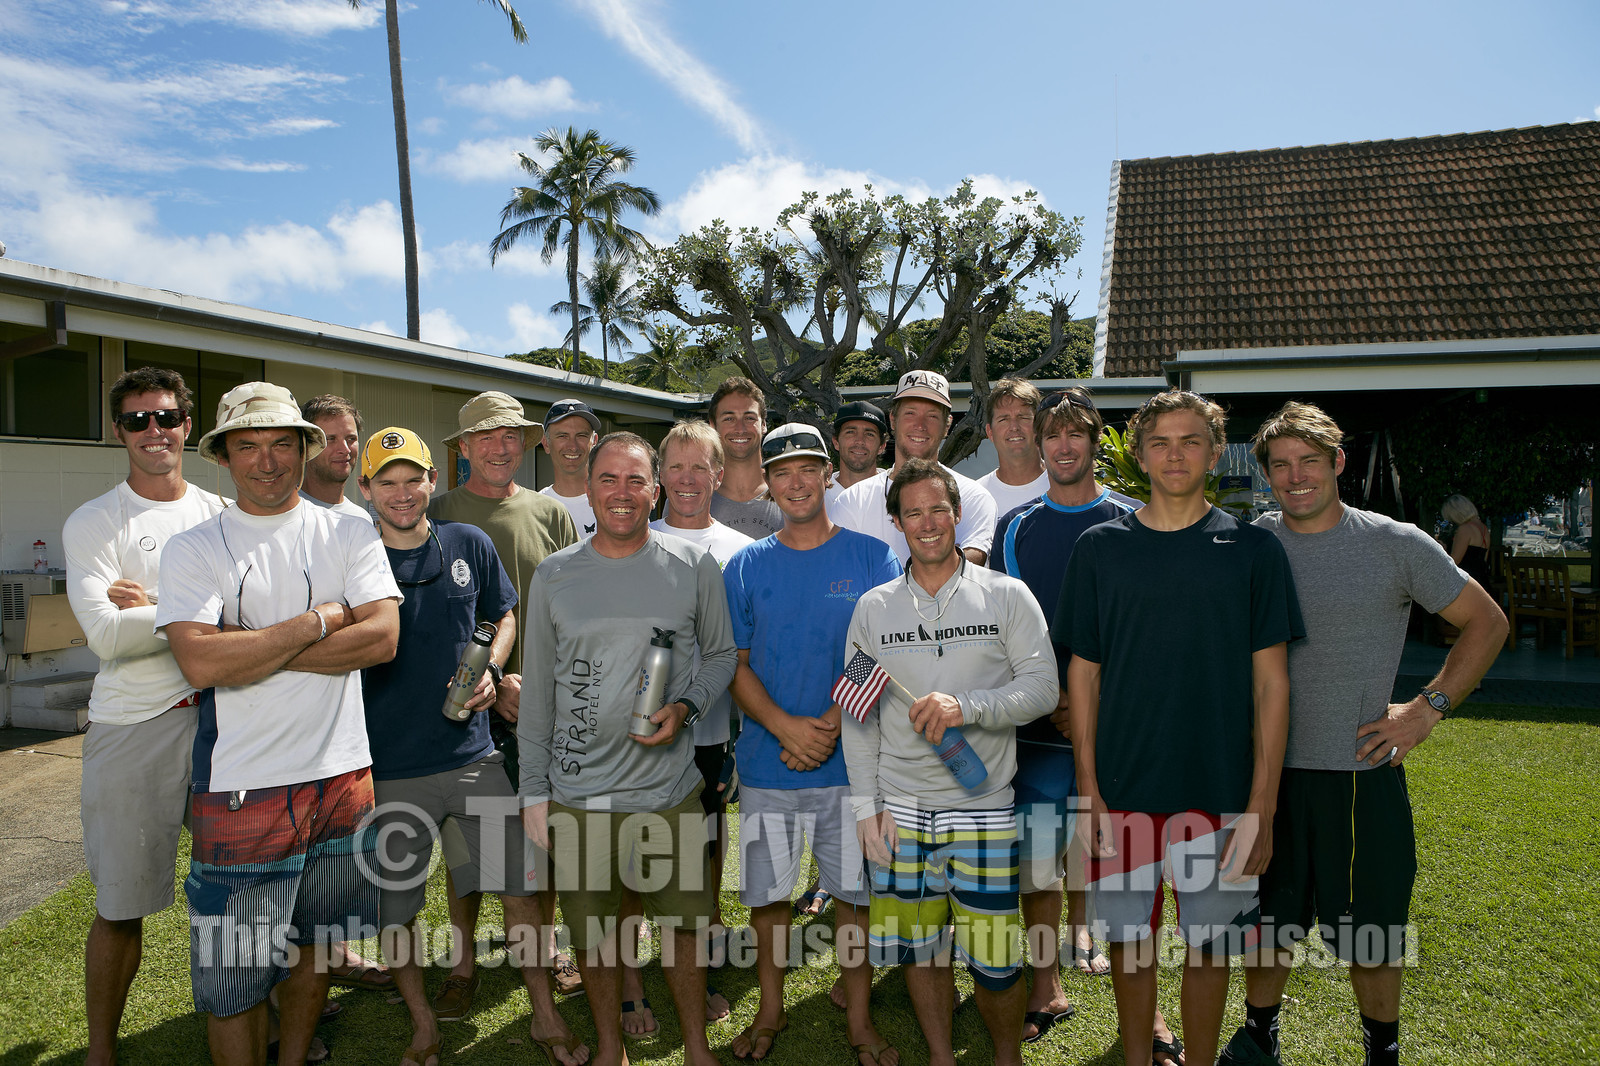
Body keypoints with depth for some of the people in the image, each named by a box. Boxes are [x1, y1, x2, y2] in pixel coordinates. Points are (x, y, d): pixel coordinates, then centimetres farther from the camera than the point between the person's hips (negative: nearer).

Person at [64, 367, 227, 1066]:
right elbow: (105, 634, -13)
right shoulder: (92, 524, 0)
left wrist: (151, 605, -10)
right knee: (120, 904, 6)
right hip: (132, 726, -2)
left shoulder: (223, 516, 9)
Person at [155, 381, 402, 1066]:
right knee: (232, 975, 6)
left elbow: (381, 637, -11)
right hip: (241, 788, -2)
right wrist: (320, 621, -13)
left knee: (314, 944, 19)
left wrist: (251, 645, -14)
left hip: (341, 775, 3)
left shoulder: (348, 536, 3)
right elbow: (201, 662, -16)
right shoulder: (192, 548, -2)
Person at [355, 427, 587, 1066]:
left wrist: (489, 670, -3)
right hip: (388, 767, -1)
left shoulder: (469, 545, 2)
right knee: (395, 908, 13)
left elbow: (505, 616, 15)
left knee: (520, 887, 5)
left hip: (472, 754, 1)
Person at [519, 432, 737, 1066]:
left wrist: (685, 707, -11)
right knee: (591, 934, 14)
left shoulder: (694, 567, -2)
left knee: (684, 924, 11)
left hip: (669, 790, -1)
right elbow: (537, 692, 5)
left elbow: (720, 654, 8)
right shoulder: (553, 576, 1)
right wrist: (533, 791, 4)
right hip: (576, 794, 1)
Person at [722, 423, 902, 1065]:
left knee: (853, 892, 8)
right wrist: (785, 726, -13)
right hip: (766, 764, 1)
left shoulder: (872, 558, 0)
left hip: (851, 761, -1)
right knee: (766, 894, 11)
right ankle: (771, 1011, 33)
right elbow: (736, 666, 3)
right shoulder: (746, 566, 4)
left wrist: (829, 727, -15)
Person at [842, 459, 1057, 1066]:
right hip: (898, 806, 2)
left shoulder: (1006, 596, 0)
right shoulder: (873, 607, 6)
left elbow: (1042, 688, -5)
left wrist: (967, 706, -21)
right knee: (919, 947, 12)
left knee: (994, 961, 2)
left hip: (982, 804, -2)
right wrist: (866, 805, 2)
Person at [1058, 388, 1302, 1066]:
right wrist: (1088, 789, -2)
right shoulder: (1100, 547, 1)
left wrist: (1261, 806, -6)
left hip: (1220, 791, 0)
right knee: (1129, 937, 13)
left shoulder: (1253, 550, 0)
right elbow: (1082, 673, 3)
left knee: (1208, 945, 11)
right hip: (1122, 790, 1)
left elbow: (1271, 682, -1)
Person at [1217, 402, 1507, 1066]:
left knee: (1370, 937, 12)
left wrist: (1428, 708, -5)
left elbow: (1486, 622, 5)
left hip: (1362, 773, -1)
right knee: (1266, 923, 15)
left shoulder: (1397, 545, -5)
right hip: (1267, 772, 2)